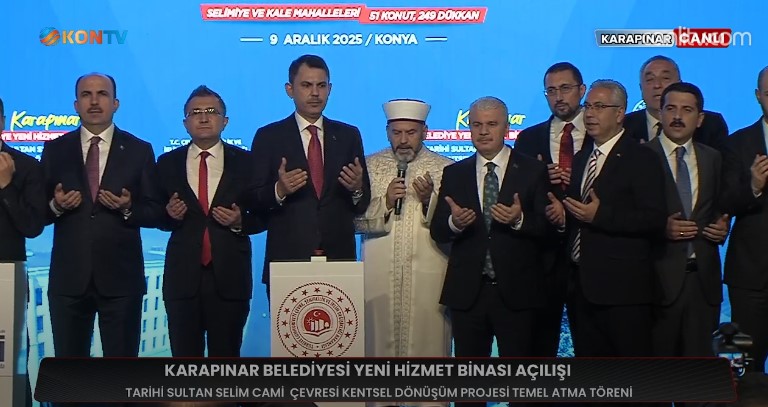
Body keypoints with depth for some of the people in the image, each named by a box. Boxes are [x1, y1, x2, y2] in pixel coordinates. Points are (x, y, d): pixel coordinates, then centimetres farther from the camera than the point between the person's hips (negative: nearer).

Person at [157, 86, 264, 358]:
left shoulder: (246, 162, 4)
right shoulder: (168, 163, 8)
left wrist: (240, 222, -14)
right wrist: (170, 215, -10)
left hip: (230, 277, -1)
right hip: (182, 276, 1)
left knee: (226, 353, 6)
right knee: (184, 353, 7)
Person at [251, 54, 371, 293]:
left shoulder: (348, 135, 10)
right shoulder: (268, 137, 3)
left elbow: (363, 205, 9)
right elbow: (255, 202, 0)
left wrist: (357, 189, -13)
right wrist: (279, 190, -20)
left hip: (339, 257, 2)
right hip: (287, 260, -2)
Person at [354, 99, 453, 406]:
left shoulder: (445, 169, 4)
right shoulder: (370, 166, 9)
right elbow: (357, 220, 2)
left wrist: (430, 200, -16)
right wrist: (385, 202, -13)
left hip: (428, 277, -1)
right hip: (380, 276, 2)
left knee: (428, 345, -1)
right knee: (380, 345, 3)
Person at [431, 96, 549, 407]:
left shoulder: (533, 171, 1)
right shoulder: (454, 174, 9)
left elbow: (548, 227, -5)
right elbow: (437, 232, 3)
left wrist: (519, 220, -24)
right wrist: (454, 223, -19)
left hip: (516, 291, -2)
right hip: (467, 291, 2)